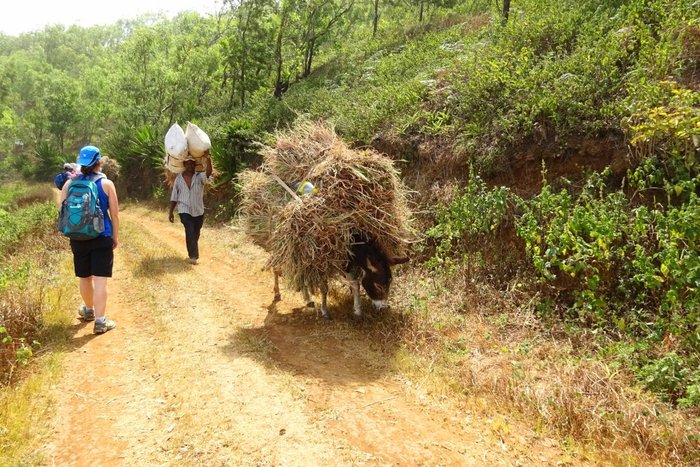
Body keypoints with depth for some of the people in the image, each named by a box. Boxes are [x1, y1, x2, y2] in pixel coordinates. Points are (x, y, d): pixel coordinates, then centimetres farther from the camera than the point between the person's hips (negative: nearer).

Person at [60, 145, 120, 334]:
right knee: (100, 279, -3)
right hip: (102, 238, -4)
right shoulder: (106, 184, -6)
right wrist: (115, 236, 5)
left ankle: (89, 310, 40)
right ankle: (100, 321, -4)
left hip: (78, 238, 4)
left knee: (85, 277, 20)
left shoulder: (69, 184, 2)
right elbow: (114, 213, -6)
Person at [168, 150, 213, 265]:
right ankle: (193, 256, -16)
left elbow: (208, 172, -29)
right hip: (185, 210, -1)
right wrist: (171, 212, 3)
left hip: (198, 211, 1)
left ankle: (193, 255, 33)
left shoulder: (200, 176, -5)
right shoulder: (179, 179, 1)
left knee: (195, 234, 13)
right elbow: (174, 197, 6)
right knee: (190, 231, -20)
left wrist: (208, 158, -45)